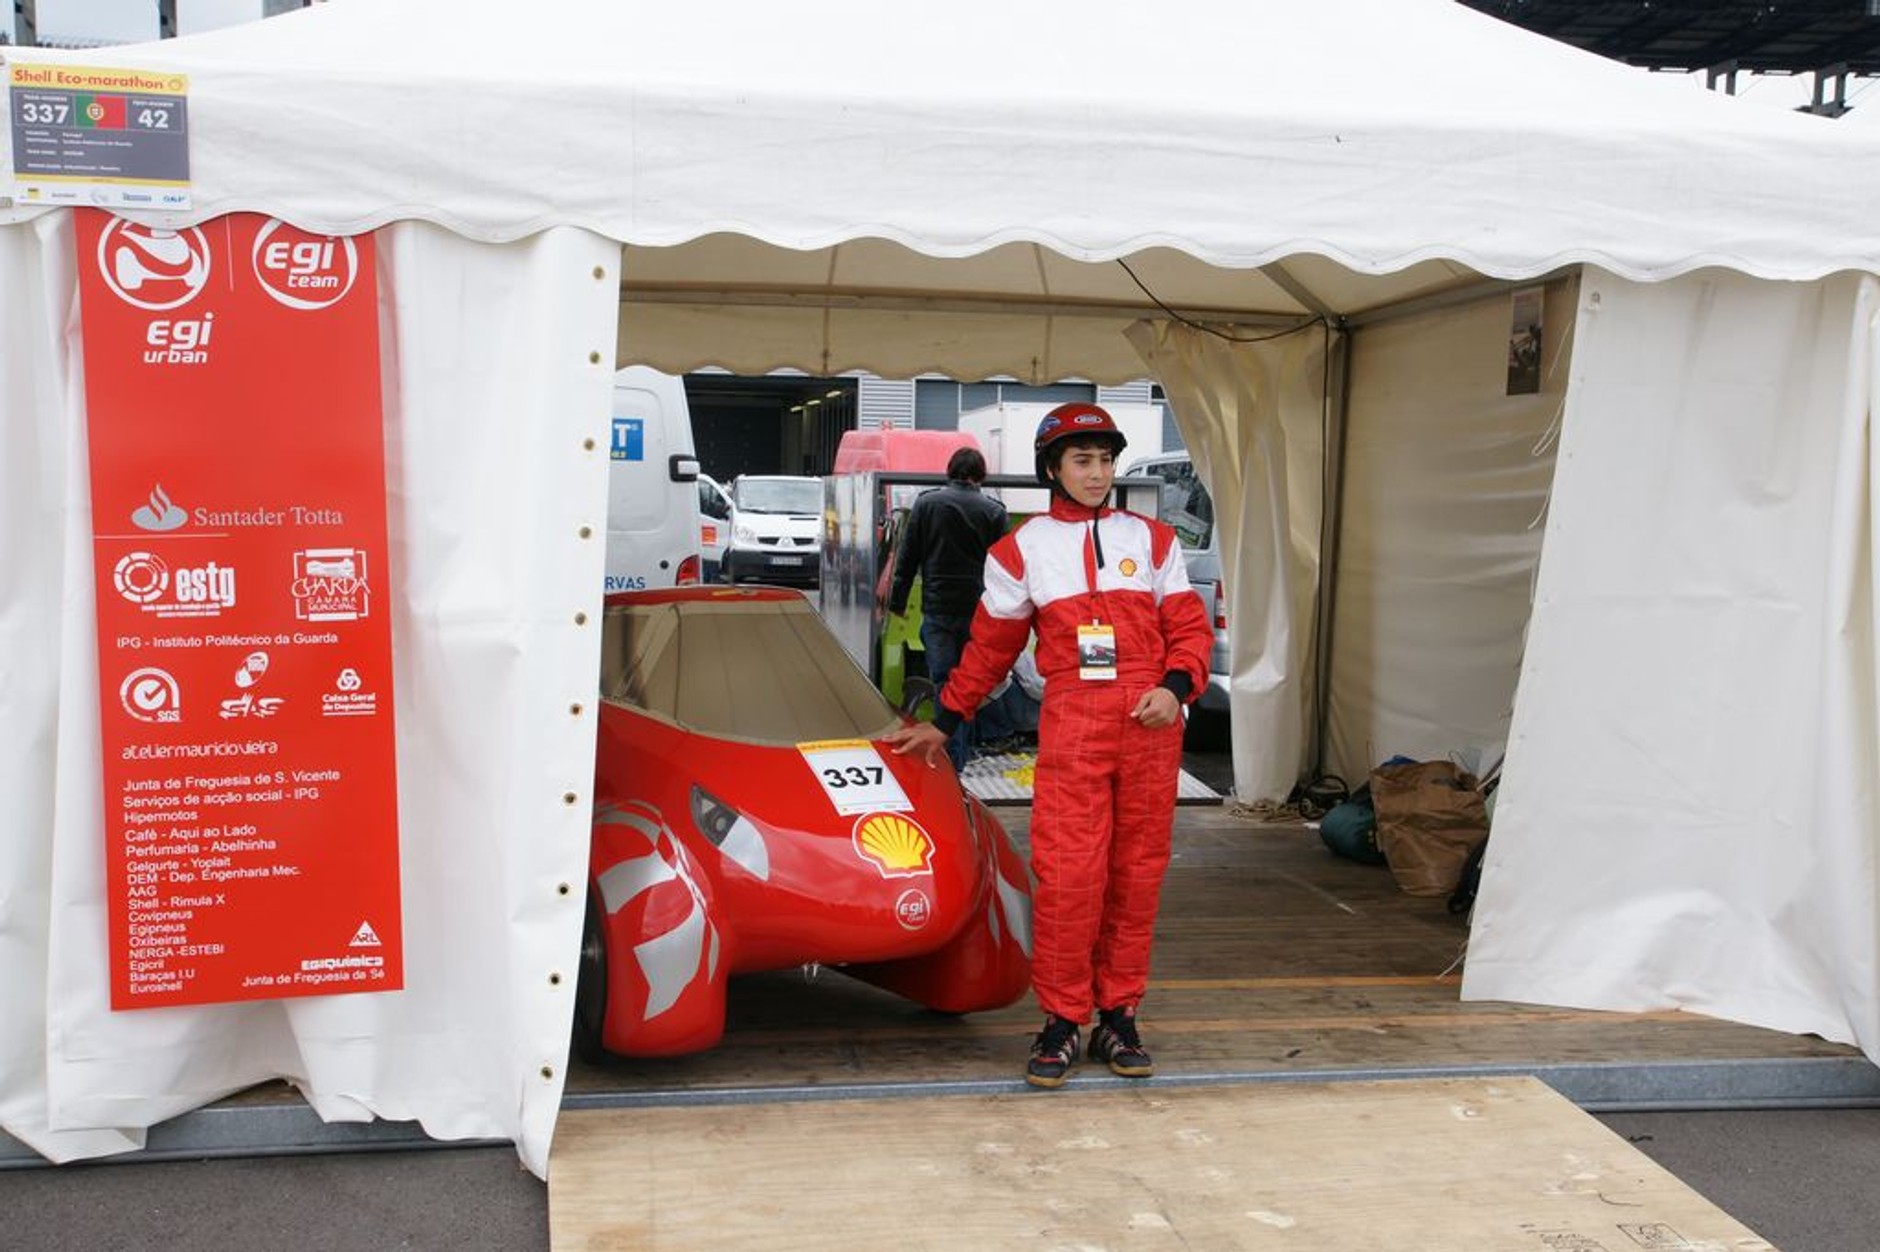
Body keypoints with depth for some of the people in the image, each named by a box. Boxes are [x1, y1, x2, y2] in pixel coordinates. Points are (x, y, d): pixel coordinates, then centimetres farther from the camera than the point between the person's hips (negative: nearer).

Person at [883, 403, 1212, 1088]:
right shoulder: (1022, 548, 13)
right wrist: (943, 722, 16)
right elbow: (988, 647, 17)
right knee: (1067, 874, -10)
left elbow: (1190, 627, 11)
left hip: (1149, 723, 2)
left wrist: (1175, 687, -7)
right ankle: (1062, 1020, 3)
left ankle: (1118, 1017, 14)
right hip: (1070, 722, -2)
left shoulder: (1152, 539, 15)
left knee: (1137, 872, 4)